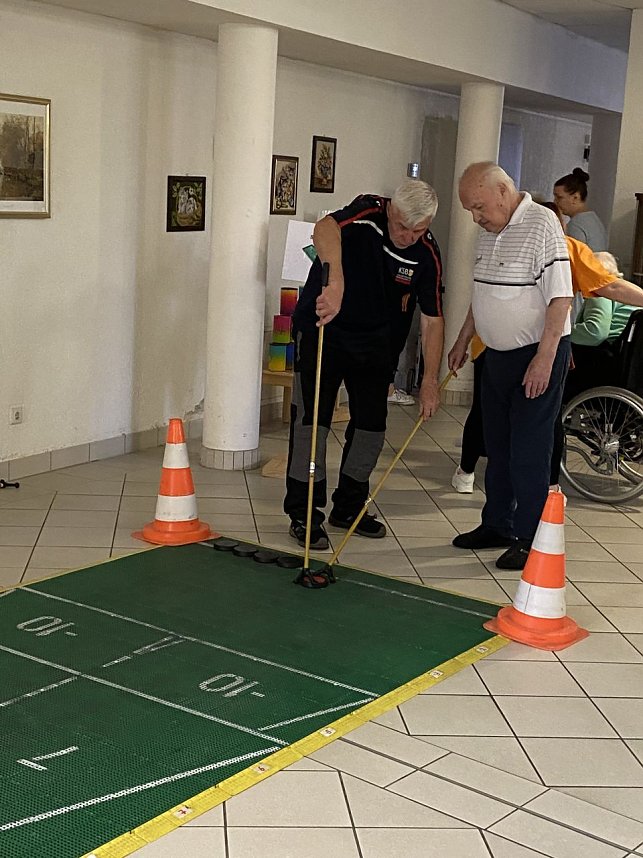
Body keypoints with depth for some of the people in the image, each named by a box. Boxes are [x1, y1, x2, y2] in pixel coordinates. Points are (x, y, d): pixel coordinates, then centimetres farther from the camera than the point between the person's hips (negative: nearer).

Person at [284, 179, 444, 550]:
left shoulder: (428, 254, -11)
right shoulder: (367, 214, -23)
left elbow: (432, 319, -7)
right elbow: (325, 228, -46)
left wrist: (431, 380, -14)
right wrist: (336, 283, -63)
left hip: (374, 340, 5)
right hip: (322, 328, -4)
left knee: (372, 424, 7)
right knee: (312, 419, -8)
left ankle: (349, 506, 23)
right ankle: (303, 513, 0)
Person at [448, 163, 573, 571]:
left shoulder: (542, 224, -17)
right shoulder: (490, 232, 10)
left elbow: (561, 298, -21)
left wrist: (545, 358, -25)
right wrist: (463, 340, 21)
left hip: (538, 355, -8)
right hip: (498, 354, 9)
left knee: (529, 450, -4)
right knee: (497, 445, 15)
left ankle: (531, 541, 6)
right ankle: (497, 525, 27)